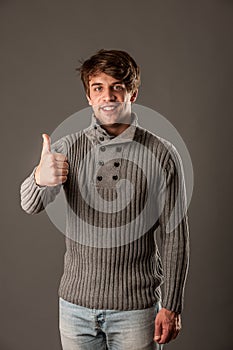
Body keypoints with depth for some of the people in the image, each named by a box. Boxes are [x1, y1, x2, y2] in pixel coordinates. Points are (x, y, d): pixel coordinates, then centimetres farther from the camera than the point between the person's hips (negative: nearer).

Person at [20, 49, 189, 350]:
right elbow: (30, 205, -15)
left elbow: (174, 235, -5)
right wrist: (40, 178, -38)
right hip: (75, 303, 3)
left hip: (137, 306, -2)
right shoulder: (67, 148, -1)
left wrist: (171, 306, -5)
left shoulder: (161, 154, -7)